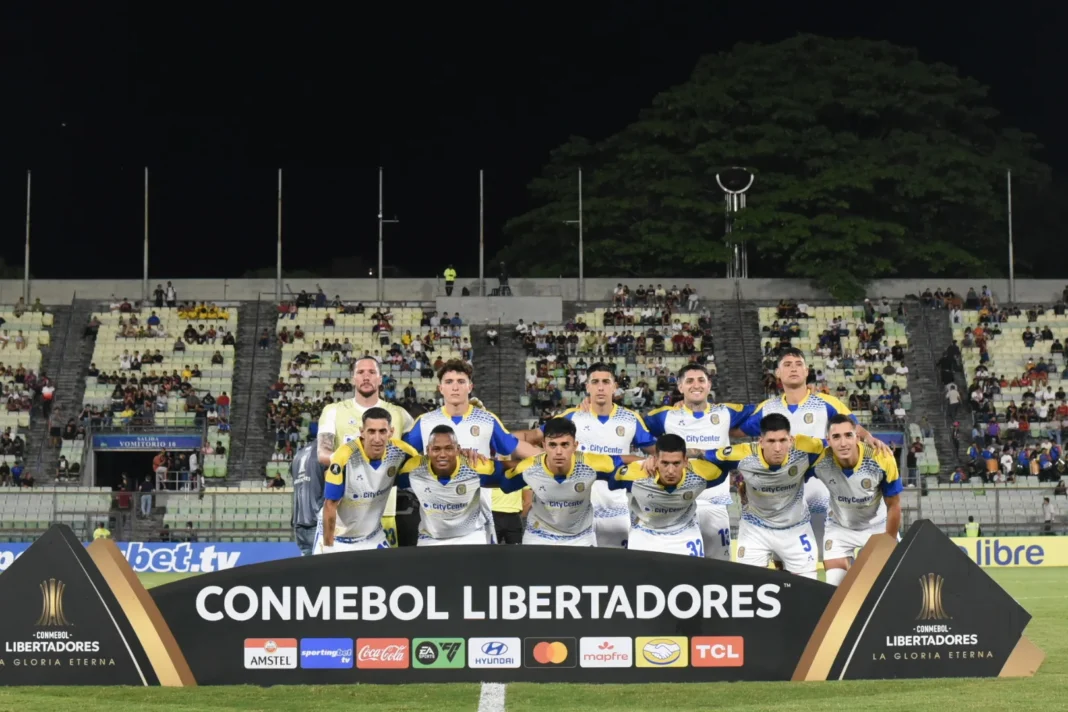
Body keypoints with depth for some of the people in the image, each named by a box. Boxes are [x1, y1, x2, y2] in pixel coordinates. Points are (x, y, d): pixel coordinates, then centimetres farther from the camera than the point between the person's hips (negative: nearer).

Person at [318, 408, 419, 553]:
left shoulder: (400, 452, -16)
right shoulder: (345, 456, -26)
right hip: (336, 536, -4)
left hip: (373, 537, 4)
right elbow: (330, 505, -19)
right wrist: (328, 547, -16)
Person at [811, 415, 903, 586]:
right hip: (839, 528, 0)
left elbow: (893, 506, -17)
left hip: (878, 526, 0)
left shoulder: (882, 459, -32)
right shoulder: (819, 460, -31)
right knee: (835, 587, -1)